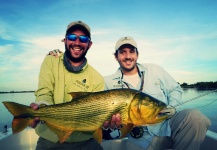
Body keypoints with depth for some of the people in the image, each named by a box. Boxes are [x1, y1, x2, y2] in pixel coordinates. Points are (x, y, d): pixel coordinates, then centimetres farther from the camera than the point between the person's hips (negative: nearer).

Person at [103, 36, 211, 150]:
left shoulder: (155, 70, 9)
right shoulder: (108, 82, 4)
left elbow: (175, 89, 15)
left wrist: (172, 107, -3)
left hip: (167, 121, 2)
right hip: (142, 133, -1)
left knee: (195, 116, -27)